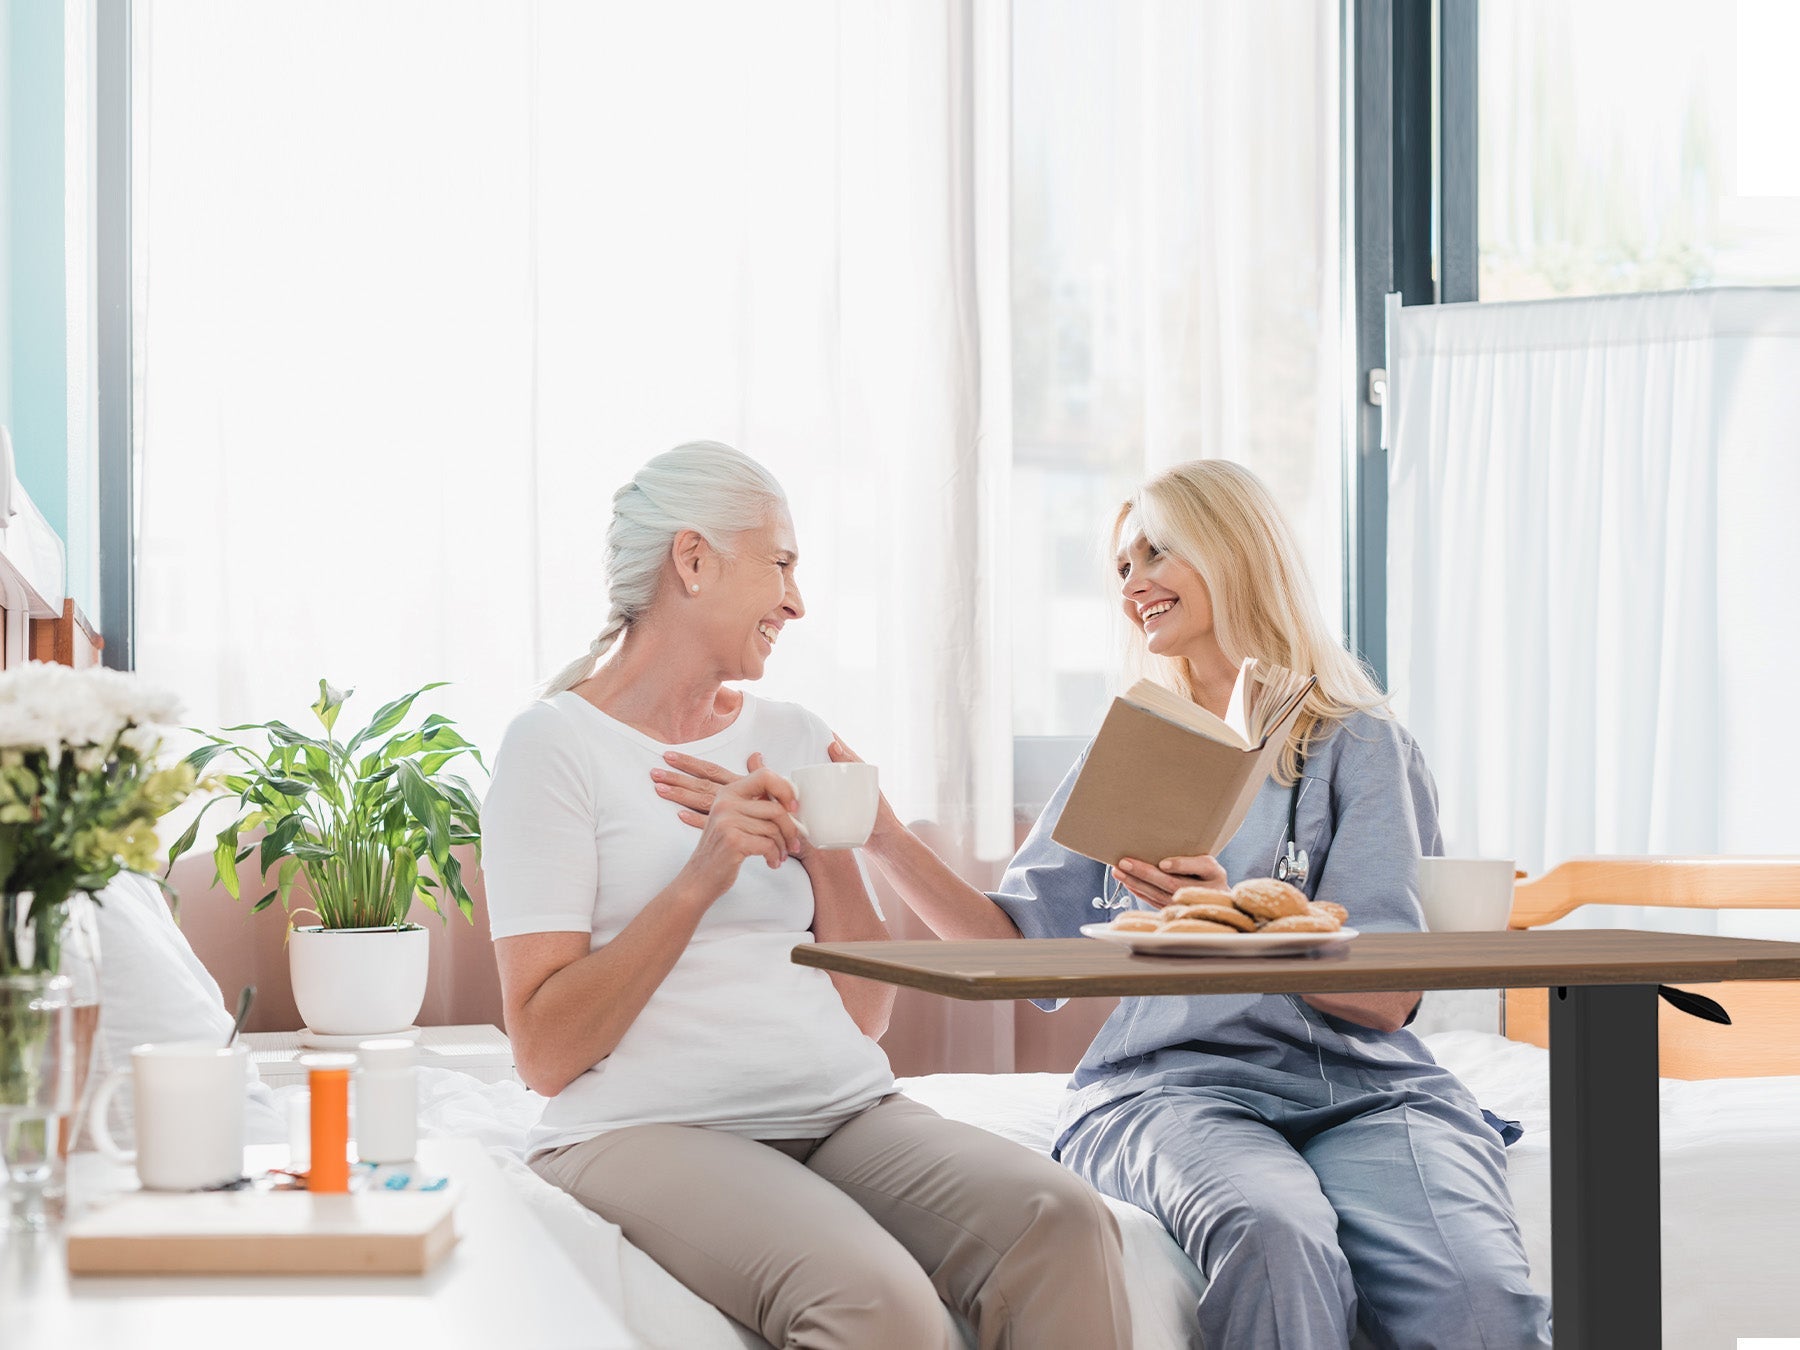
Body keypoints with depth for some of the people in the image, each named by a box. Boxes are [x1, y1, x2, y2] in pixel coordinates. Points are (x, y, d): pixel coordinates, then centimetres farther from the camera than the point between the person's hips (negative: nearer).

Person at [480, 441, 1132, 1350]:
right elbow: (545, 1054, -7)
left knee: (1065, 1224, -25)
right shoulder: (555, 745, 2)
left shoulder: (794, 738, 18)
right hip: (654, 1130, -5)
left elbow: (866, 1015, 16)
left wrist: (831, 857, 1)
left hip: (845, 1108, 5)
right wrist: (699, 881, -14)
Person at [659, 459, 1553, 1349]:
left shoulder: (1362, 747, 9)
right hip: (1174, 1084, 1)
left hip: (1361, 1086, -1)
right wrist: (879, 832, 0)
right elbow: (1017, 947, 10)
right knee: (1275, 1240, -36)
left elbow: (1386, 998, -3)